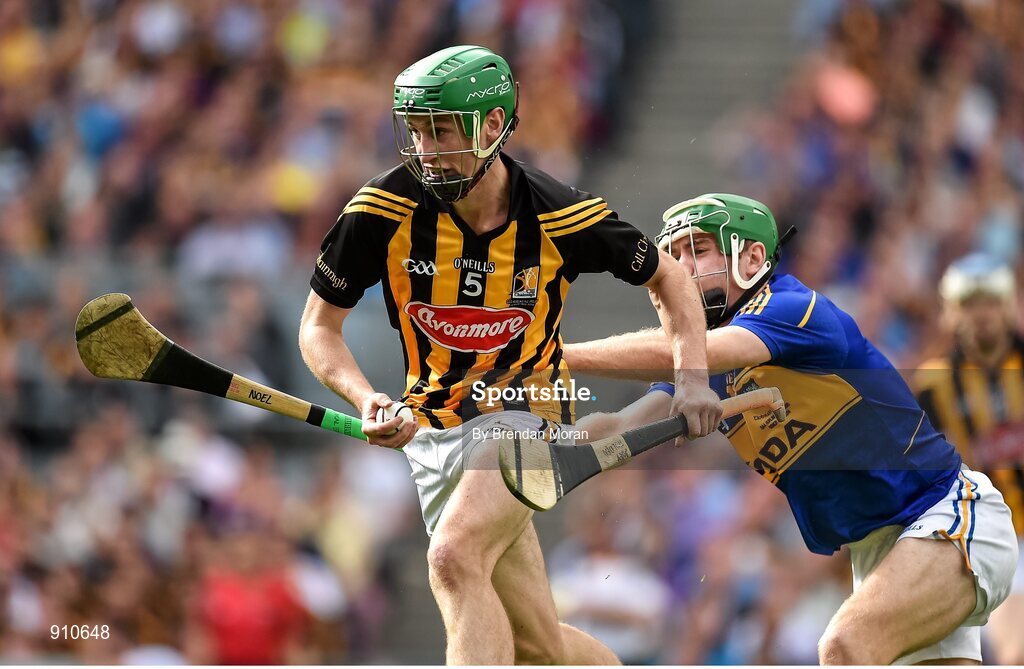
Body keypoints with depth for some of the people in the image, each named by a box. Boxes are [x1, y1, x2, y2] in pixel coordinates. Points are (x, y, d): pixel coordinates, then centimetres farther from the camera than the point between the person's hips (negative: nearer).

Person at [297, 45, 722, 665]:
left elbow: (667, 277, 5)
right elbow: (319, 327, -2)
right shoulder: (385, 211, -12)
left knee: (455, 559, -31)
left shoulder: (561, 217, -14)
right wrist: (367, 400, -21)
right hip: (436, 431, 3)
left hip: (526, 412, -3)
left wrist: (694, 380, -9)